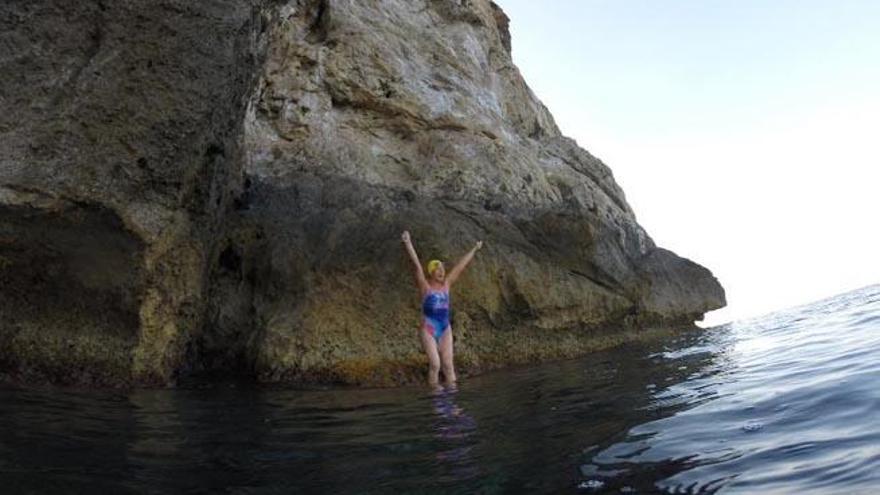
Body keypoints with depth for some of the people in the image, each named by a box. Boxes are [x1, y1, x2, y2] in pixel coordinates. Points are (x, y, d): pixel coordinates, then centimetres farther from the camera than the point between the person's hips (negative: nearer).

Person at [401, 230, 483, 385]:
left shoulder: (446, 284, 9)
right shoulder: (425, 286, -4)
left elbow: (461, 266, 14)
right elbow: (416, 264, -15)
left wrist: (474, 249, 23)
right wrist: (407, 243, -25)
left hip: (445, 330, 5)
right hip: (428, 330, -4)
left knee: (448, 364, 1)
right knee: (435, 364, -12)